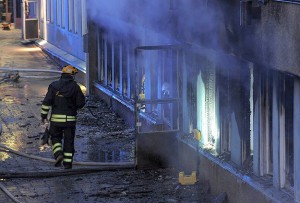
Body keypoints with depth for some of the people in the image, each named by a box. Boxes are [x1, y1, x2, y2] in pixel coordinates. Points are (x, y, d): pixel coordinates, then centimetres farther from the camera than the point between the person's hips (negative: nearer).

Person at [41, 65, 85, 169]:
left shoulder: (54, 86, 1)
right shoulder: (75, 87, -3)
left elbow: (47, 101, -6)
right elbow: (81, 103, -2)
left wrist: (44, 115, -1)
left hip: (56, 118, 1)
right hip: (70, 118, -1)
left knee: (55, 138, 16)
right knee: (69, 141, 8)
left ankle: (58, 154, -7)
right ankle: (67, 162, 8)